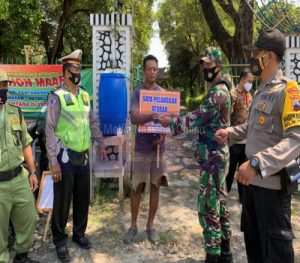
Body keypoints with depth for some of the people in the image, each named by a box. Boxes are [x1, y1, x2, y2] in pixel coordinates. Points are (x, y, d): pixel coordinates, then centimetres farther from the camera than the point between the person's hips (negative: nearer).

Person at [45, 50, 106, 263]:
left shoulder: (85, 95, 10)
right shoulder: (57, 97, -9)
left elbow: (93, 121, 17)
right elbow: (50, 131, -12)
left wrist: (101, 143, 12)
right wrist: (53, 161, -16)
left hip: (83, 156, 6)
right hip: (65, 157, -6)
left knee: (83, 199, 16)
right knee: (62, 202, 6)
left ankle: (79, 233, 36)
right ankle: (60, 241, 24)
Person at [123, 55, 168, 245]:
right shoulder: (138, 92, -3)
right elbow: (134, 118, -18)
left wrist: (163, 134, -12)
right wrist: (154, 116, -35)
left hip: (159, 147, 3)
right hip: (142, 147, -3)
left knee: (155, 186, 9)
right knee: (137, 187, 4)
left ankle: (150, 225, 23)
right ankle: (134, 225, 20)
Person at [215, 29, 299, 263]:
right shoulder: (261, 91, 12)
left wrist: (257, 163, -35)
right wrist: (231, 133, 11)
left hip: (272, 182, -9)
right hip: (253, 178, 9)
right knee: (252, 239, 24)